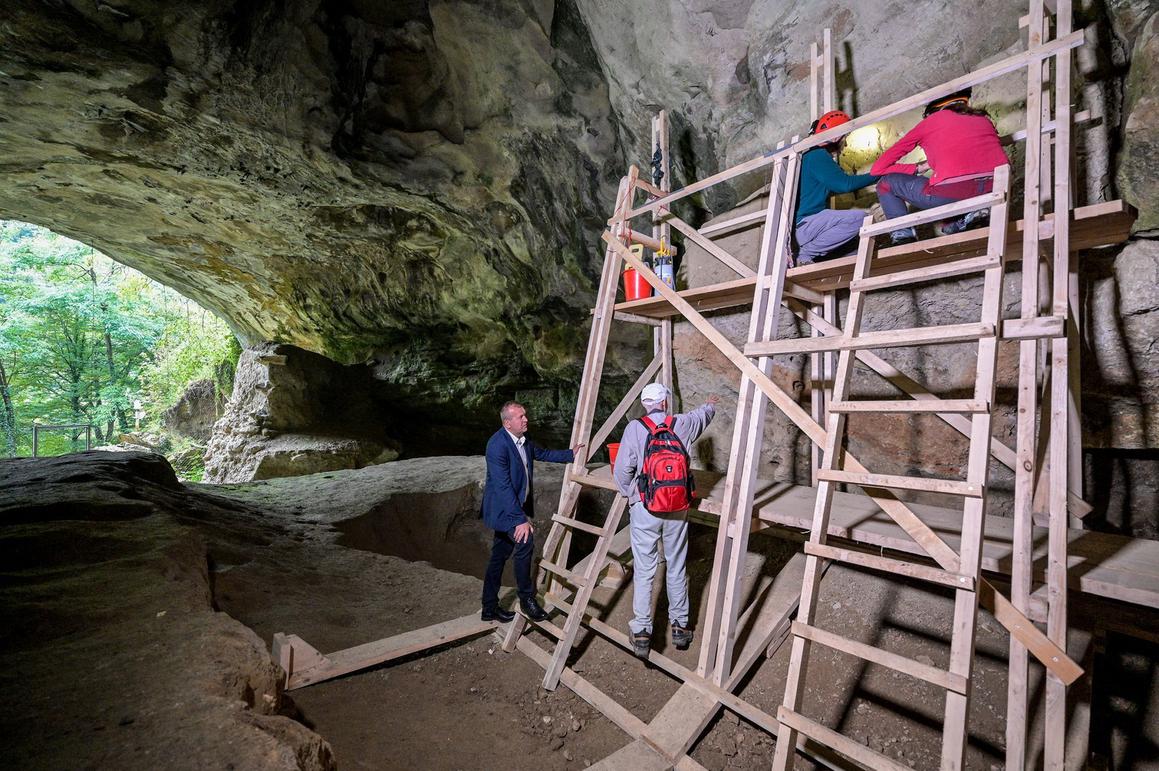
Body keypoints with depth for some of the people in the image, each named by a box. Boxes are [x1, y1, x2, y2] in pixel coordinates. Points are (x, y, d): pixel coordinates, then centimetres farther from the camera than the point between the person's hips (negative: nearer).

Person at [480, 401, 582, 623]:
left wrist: (570, 454, 16)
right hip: (503, 507, -8)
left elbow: (543, 454, 22)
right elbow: (503, 486, -28)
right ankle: (527, 598, 1)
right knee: (525, 542, -20)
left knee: (499, 555, 14)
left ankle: (489, 609, 25)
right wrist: (520, 519, -29)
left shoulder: (524, 439, 2)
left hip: (516, 506, 8)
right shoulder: (498, 444, -25)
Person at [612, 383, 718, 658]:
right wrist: (710, 404, 46)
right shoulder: (681, 424, 0)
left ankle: (641, 634, 13)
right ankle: (680, 626, 29)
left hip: (644, 508, -3)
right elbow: (701, 416, 24)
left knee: (644, 570, 5)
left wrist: (628, 493, 9)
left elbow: (622, 469, -11)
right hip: (677, 508, 3)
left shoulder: (635, 428, -9)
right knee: (677, 568, 16)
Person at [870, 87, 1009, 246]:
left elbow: (877, 168, 18)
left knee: (885, 184, 17)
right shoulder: (983, 119, 28)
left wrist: (918, 168, 32)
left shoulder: (930, 121, 19)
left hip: (951, 193, -4)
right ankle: (959, 222, 6)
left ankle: (903, 235, -3)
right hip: (998, 190, 5)